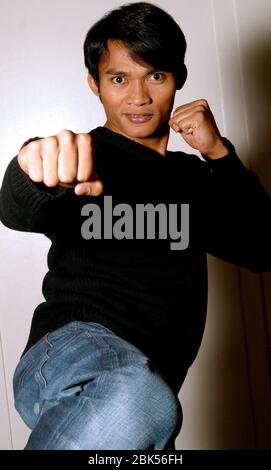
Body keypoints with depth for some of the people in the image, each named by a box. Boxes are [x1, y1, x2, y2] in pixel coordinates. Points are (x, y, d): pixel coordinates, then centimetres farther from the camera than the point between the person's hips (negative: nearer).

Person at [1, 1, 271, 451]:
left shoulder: (192, 177, 21)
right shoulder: (85, 158, 1)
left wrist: (220, 154, 2)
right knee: (139, 402, -39)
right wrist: (44, 174, -45)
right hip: (71, 351, -7)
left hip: (152, 382, 7)